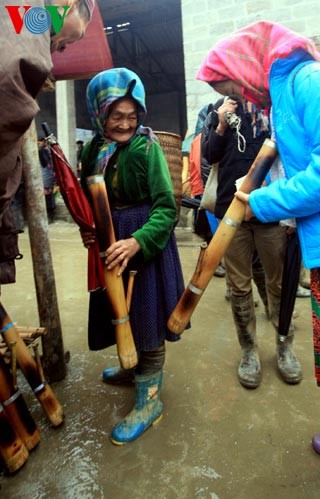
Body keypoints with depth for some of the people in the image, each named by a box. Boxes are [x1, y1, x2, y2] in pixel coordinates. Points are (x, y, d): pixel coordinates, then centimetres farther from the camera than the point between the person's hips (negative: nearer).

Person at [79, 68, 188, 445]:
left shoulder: (146, 147, -11)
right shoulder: (92, 150, 6)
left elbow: (166, 206, -17)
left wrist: (137, 241, -31)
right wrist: (88, 230, -2)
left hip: (145, 241, -6)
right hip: (110, 243, 6)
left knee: (146, 314, 1)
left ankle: (149, 400, 19)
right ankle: (132, 367, 46)